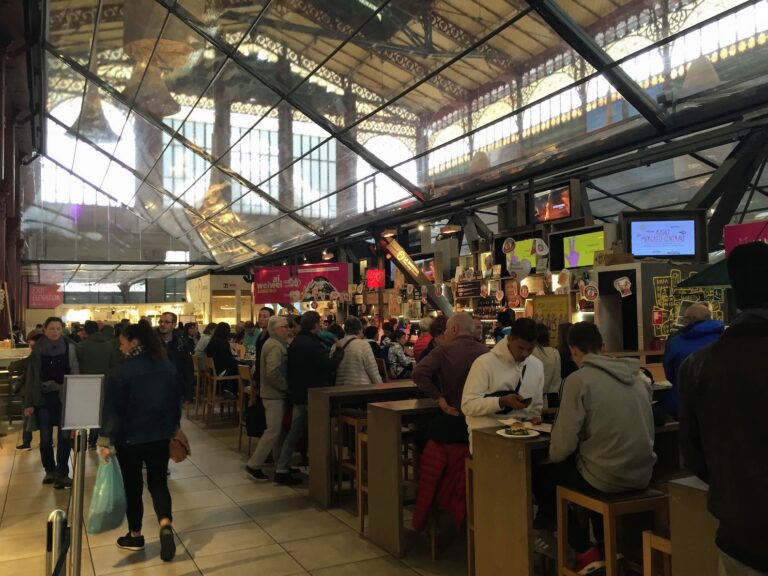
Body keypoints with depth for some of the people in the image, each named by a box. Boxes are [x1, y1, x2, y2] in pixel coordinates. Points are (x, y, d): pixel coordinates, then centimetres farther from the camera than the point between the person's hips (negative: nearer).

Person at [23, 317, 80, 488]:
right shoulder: (38, 349, 0)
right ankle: (50, 471, 26)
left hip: (65, 398, -1)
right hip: (43, 398, 1)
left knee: (64, 436, -3)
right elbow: (31, 377, 1)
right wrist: (28, 403, -1)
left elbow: (76, 373, -3)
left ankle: (62, 473, 5)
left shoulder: (70, 347, -2)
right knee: (45, 438, 10)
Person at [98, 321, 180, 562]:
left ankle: (135, 536, 25)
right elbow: (176, 400, 9)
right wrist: (173, 428, 21)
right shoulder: (167, 366, 0)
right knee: (158, 483, 13)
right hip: (160, 436, 4)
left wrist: (106, 440, -10)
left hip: (130, 439, -4)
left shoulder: (124, 370, -16)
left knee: (133, 487, 12)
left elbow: (113, 407, -16)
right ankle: (166, 526, -8)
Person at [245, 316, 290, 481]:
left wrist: (284, 387, 12)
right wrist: (286, 387, -17)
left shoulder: (274, 344, 14)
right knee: (273, 431, -6)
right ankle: (253, 465, 0)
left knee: (278, 430, 15)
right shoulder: (275, 346, -19)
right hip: (274, 395, -10)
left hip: (273, 393, 10)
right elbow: (273, 373, -28)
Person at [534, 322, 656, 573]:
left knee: (542, 475, 18)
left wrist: (554, 455, 8)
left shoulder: (579, 379, -14)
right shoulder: (638, 376, 5)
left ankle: (586, 552, 18)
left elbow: (563, 445, -15)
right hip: (642, 474, 7)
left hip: (606, 477, -6)